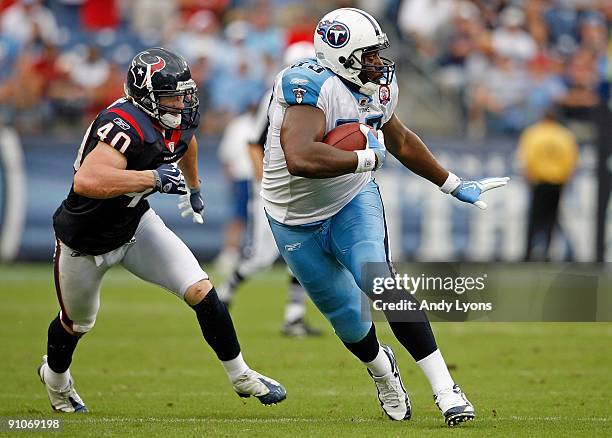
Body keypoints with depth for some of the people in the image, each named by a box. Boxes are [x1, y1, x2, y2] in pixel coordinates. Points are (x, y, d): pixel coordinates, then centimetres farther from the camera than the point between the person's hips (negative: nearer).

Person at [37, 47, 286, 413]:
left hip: (135, 224, 6)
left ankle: (241, 375, 8)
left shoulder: (179, 120, -11)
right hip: (85, 241, -6)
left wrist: (194, 187, 31)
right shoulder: (126, 126, -36)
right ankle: (55, 377, 53)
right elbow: (87, 182, -52)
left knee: (201, 292, -10)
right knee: (78, 324, 20)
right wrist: (154, 178, -46)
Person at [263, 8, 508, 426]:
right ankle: (382, 369, 44)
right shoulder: (315, 87, -29)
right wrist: (367, 158, -33)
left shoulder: (375, 89, -4)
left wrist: (455, 185, 23)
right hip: (298, 224, -3)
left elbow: (402, 142, 17)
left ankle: (445, 389, -24)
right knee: (348, 318, 9)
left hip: (354, 203, 3)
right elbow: (300, 159, -45)